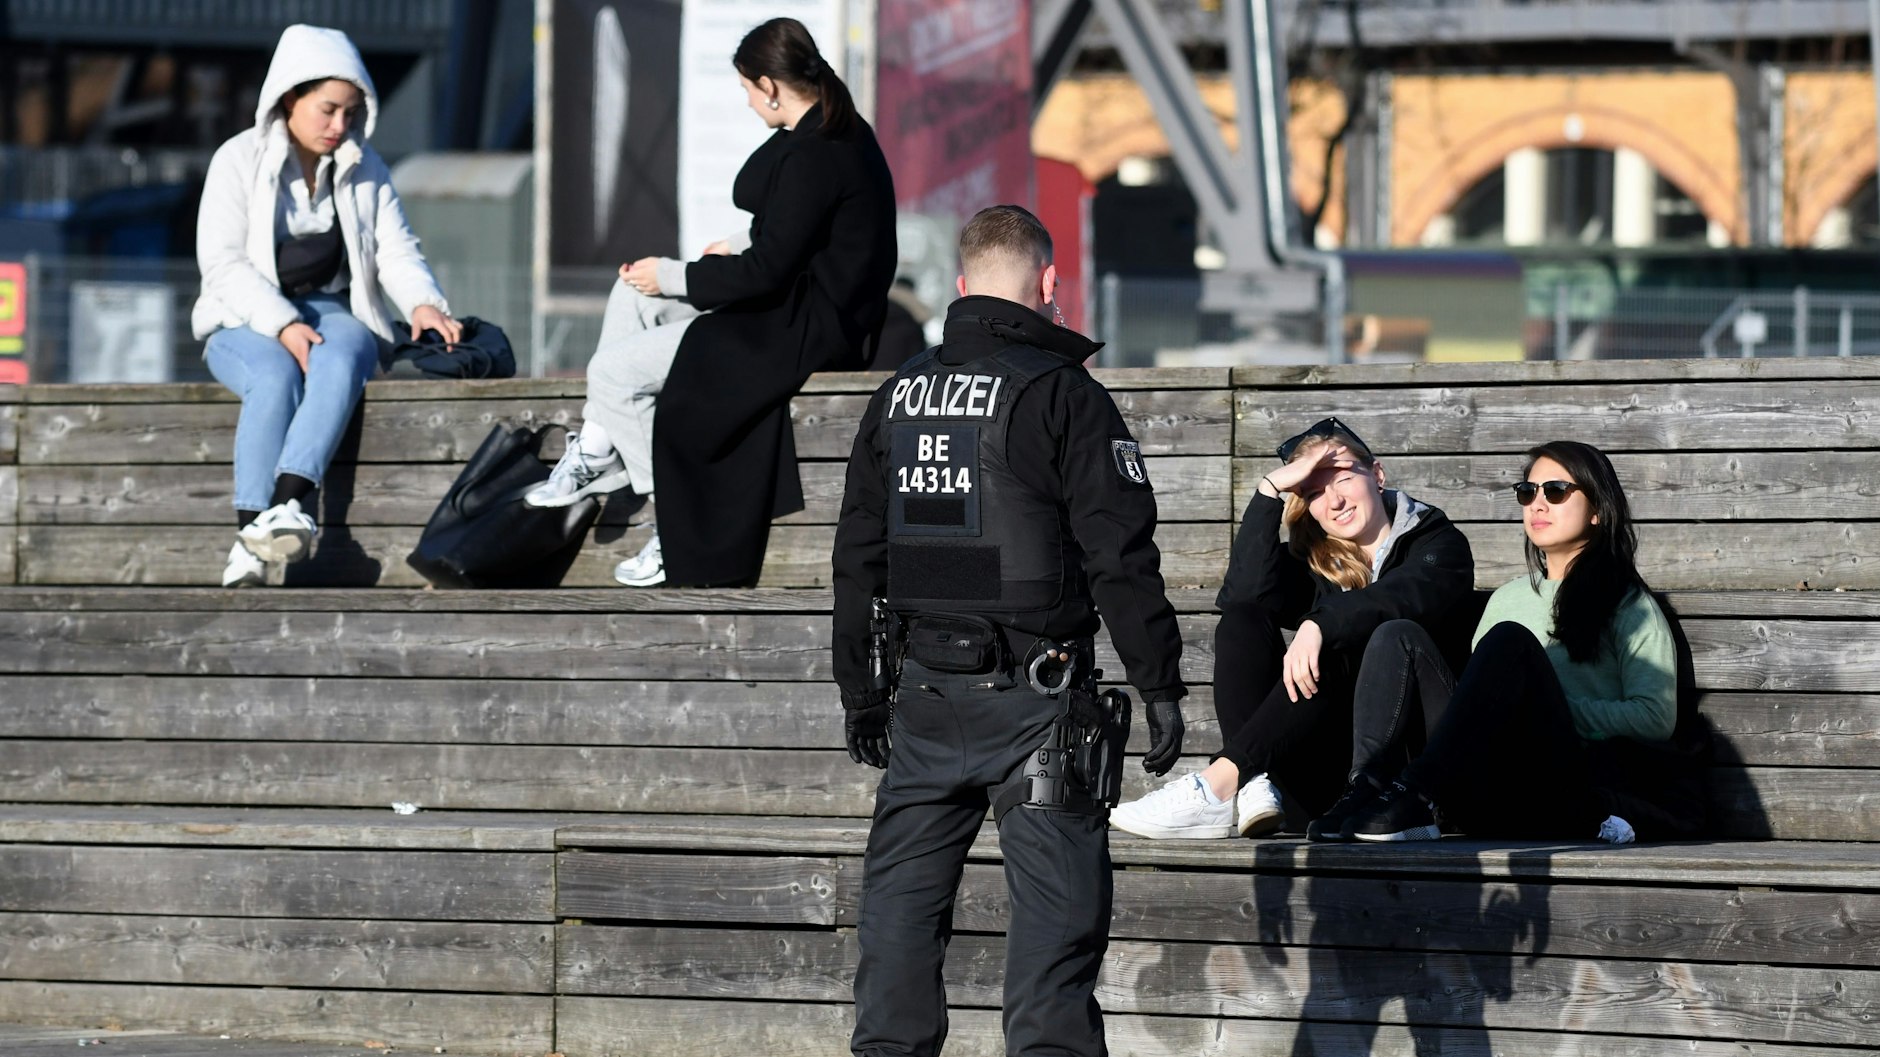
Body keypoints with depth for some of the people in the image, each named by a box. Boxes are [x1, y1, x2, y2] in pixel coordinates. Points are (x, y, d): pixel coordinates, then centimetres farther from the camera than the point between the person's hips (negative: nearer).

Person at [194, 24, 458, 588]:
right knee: (277, 376, -37)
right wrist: (282, 326, -22)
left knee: (339, 364, -36)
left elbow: (395, 249, 5)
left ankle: (289, 504, -54)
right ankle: (249, 538, -46)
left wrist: (423, 302, -18)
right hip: (248, 322, -2)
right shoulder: (239, 160, -1)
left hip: (334, 312, 2)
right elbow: (222, 262, -9)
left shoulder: (365, 167, 11)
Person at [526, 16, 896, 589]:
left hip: (805, 327, -11)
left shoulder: (812, 156, -24)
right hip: (804, 301, 11)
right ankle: (597, 450, 17)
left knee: (613, 370, -8)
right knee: (632, 292, 18)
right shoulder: (842, 130, 7)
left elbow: (768, 270, -23)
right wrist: (741, 249, 15)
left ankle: (684, 527, 1)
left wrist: (672, 277, -12)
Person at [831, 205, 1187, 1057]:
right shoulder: (1062, 395, -8)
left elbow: (858, 555, 17)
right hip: (1030, 696, -5)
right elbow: (1121, 556, -11)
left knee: (902, 896, 11)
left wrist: (859, 689, 24)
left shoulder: (900, 395, 11)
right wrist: (1160, 684, -5)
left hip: (923, 693, 5)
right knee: (1057, 903, -3)